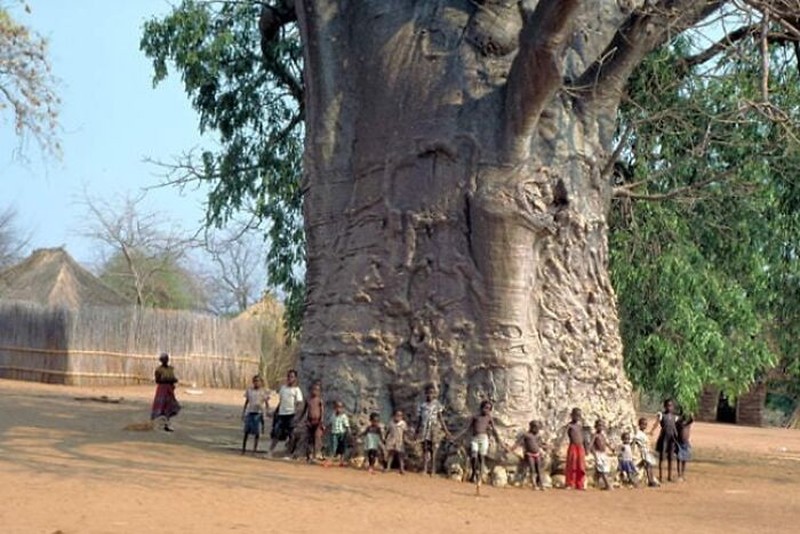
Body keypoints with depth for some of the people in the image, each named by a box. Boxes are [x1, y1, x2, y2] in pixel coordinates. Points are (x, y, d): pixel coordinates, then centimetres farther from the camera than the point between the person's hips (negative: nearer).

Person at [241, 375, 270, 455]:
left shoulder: (263, 392, 0)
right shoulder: (249, 390, 8)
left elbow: (267, 404, 1)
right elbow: (246, 402, 14)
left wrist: (266, 411, -16)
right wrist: (243, 413, 11)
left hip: (258, 413, -2)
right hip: (249, 412, 2)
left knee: (256, 433, -1)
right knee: (246, 432, 1)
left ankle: (254, 450, 7)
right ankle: (243, 449, 7)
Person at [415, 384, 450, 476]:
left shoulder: (437, 404, 3)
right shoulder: (422, 404, 10)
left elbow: (440, 417, 3)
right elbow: (419, 418, 14)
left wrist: (445, 430, -1)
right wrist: (417, 430, 14)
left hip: (433, 429, -2)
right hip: (424, 429, 2)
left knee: (433, 449, -3)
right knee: (425, 449, 1)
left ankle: (432, 470, -1)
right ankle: (424, 469, 0)